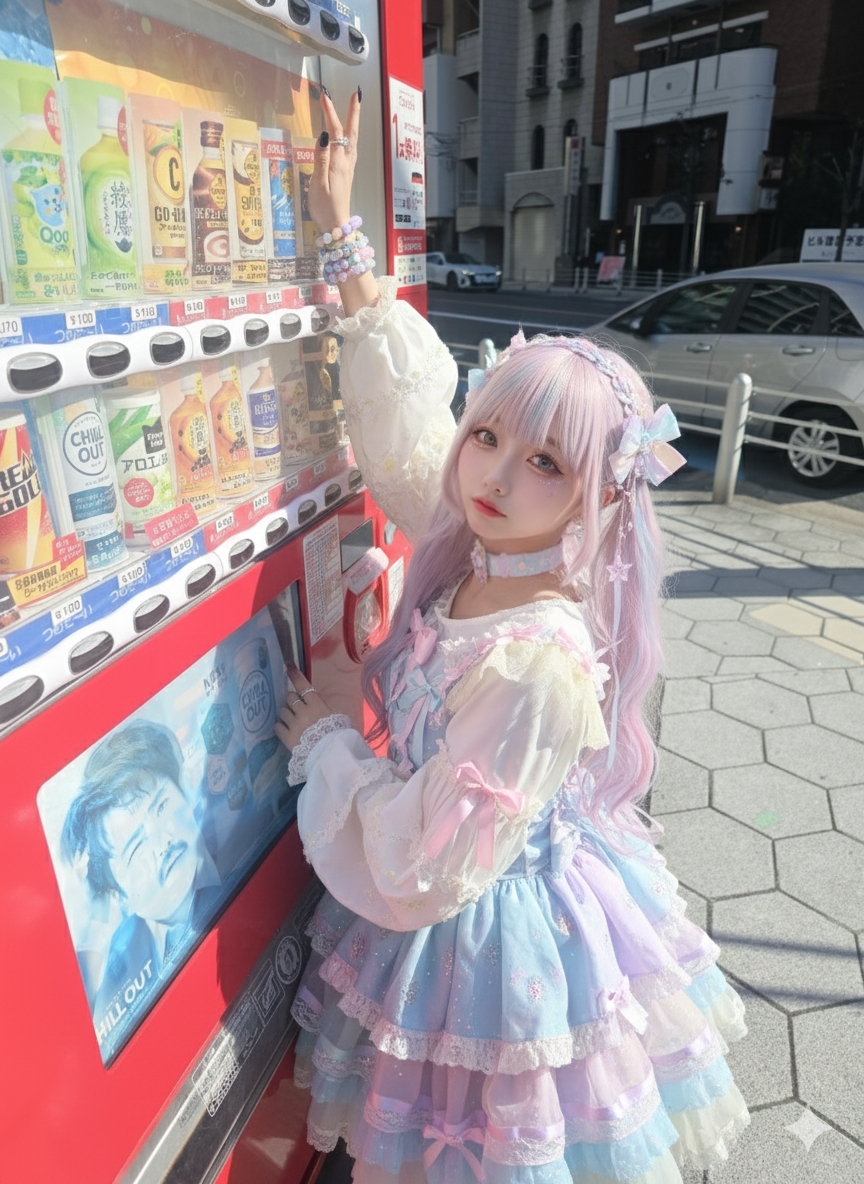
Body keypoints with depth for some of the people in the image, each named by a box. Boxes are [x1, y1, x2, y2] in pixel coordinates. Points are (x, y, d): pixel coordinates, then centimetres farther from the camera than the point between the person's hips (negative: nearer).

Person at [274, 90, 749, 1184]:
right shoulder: (463, 550, -14)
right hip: (446, 906, 7)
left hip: (497, 929, -7)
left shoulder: (542, 665, -36)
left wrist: (325, 743, -17)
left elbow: (424, 863, -29)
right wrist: (343, 242, 0)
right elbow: (402, 402, -2)